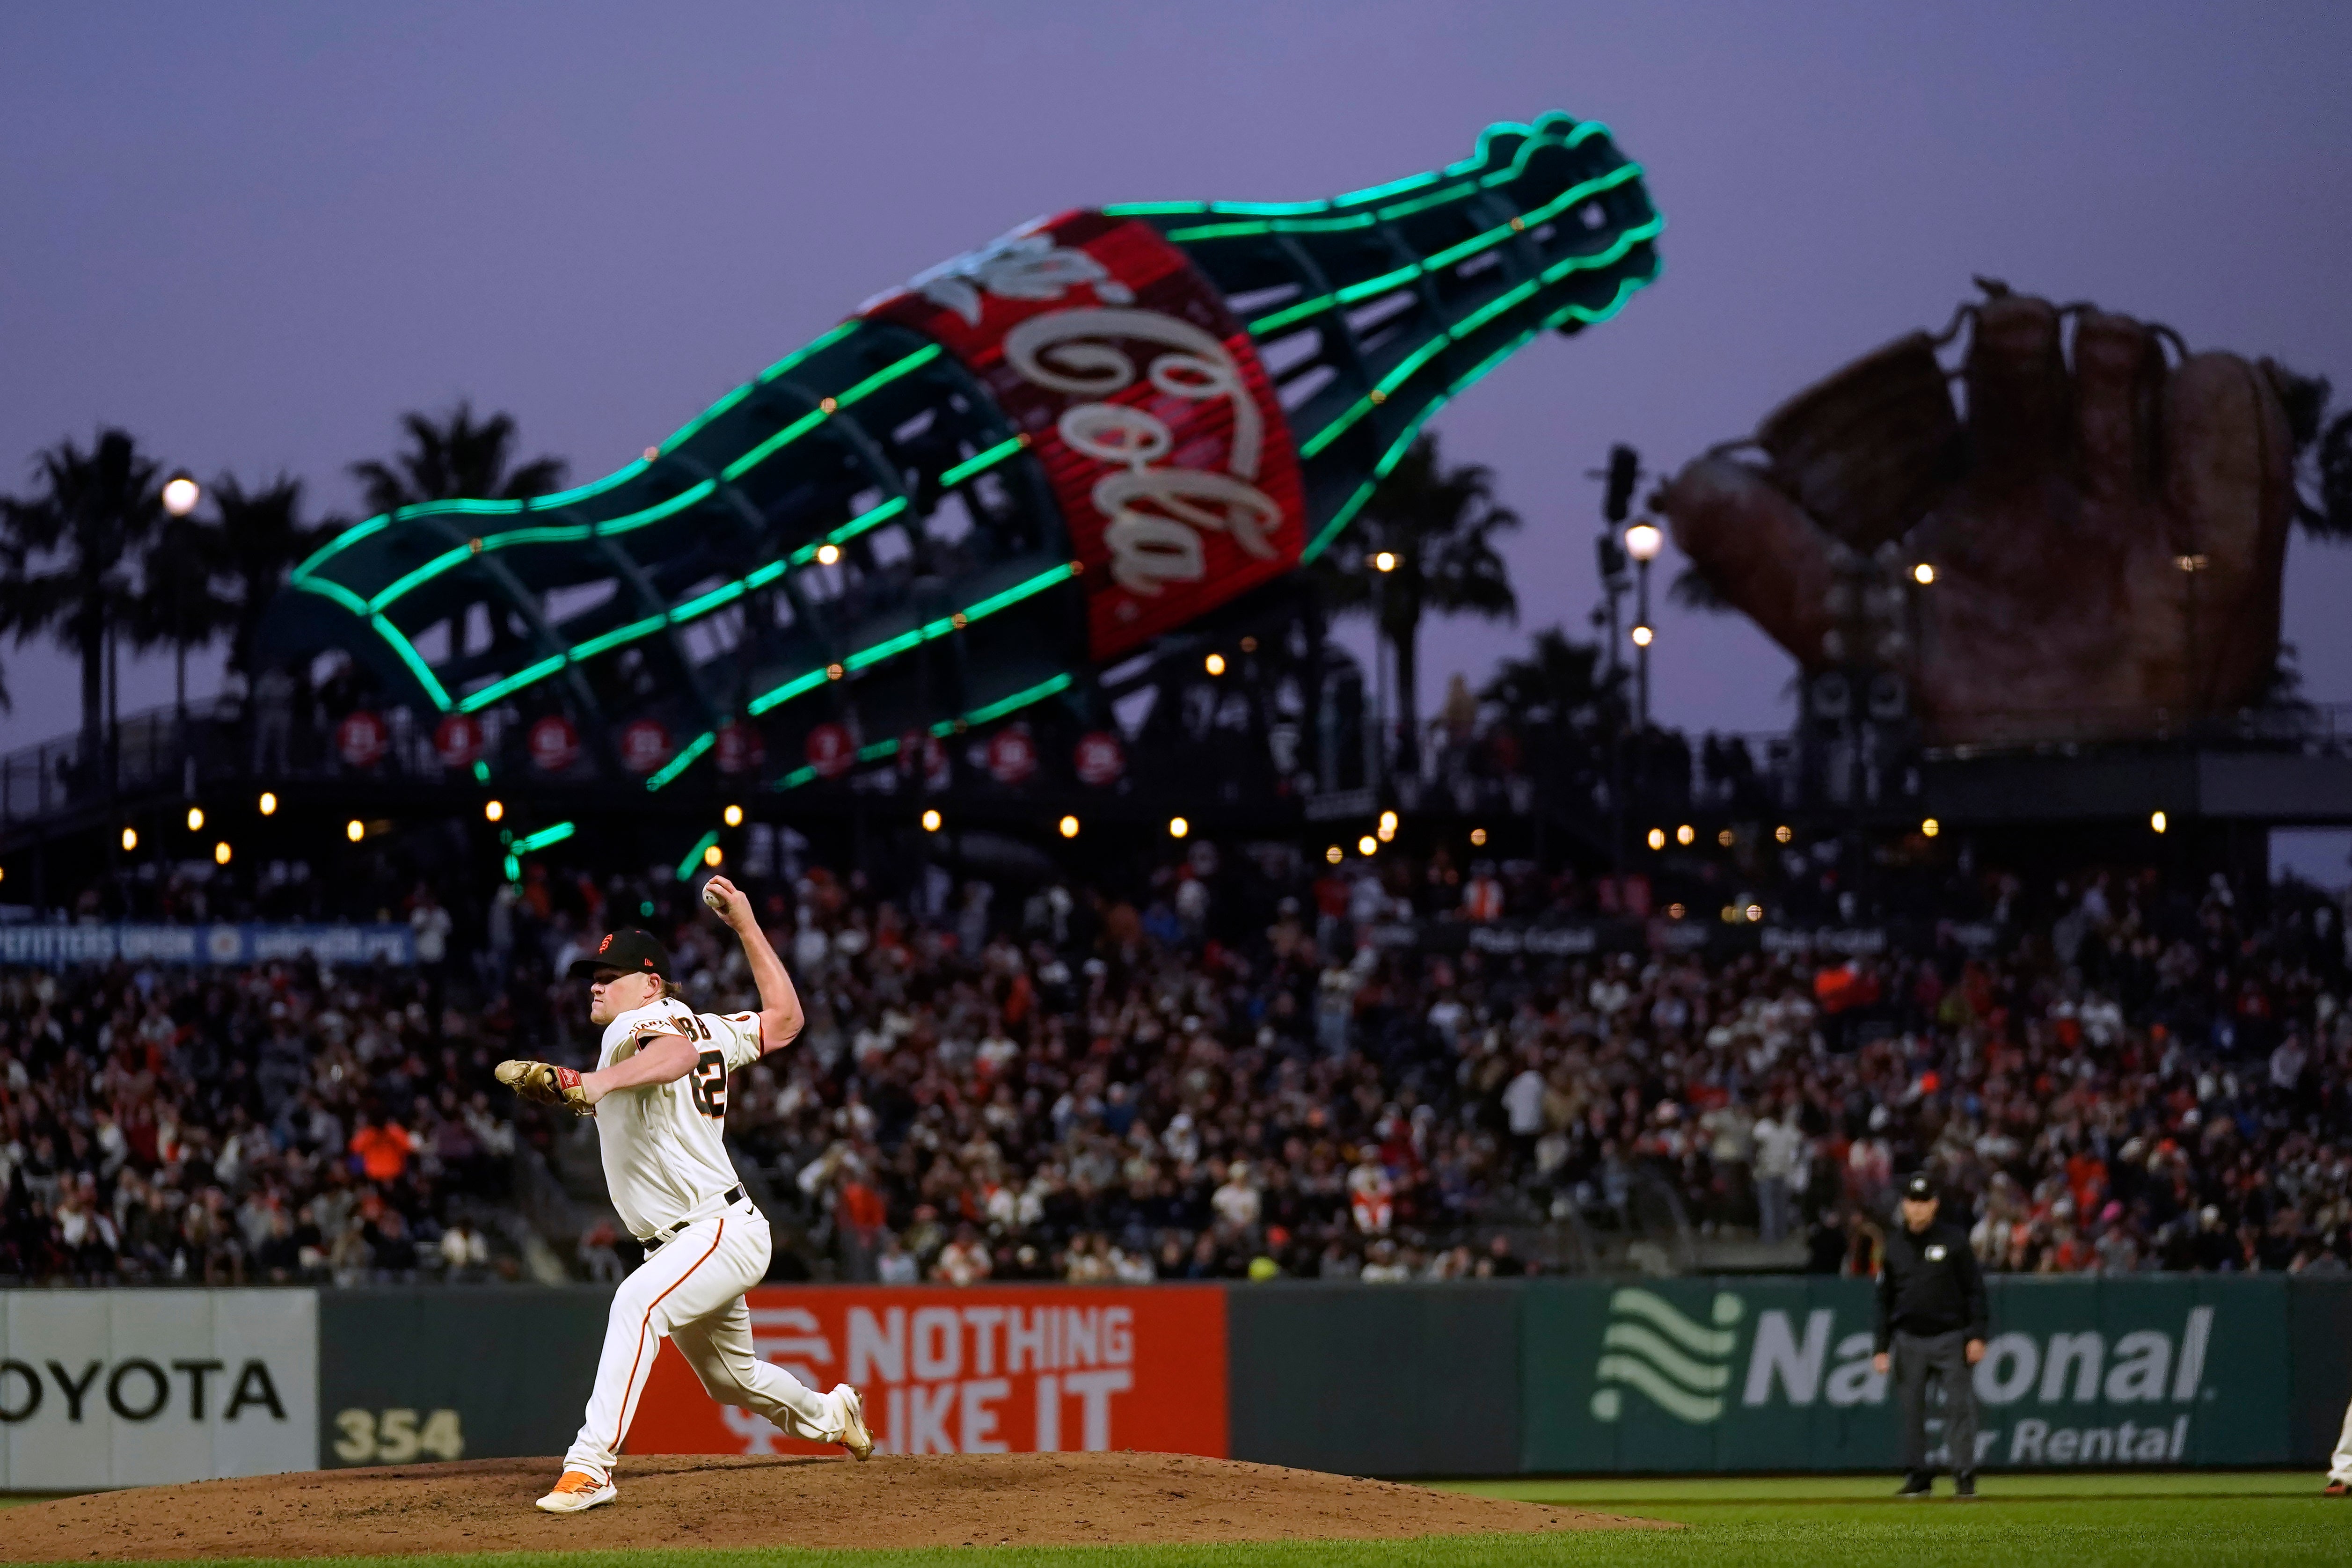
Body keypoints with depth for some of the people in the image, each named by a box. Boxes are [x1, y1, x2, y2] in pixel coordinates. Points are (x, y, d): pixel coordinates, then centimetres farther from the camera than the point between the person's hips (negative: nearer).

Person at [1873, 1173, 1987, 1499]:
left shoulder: (1953, 1240, 1)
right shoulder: (1894, 1245, 9)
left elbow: (1974, 1290, 1)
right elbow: (1885, 1301, 13)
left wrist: (1976, 1336, -8)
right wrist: (1881, 1347, 7)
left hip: (1950, 1337, -3)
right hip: (1909, 1340, 3)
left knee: (1959, 1406, -6)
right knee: (1912, 1408, 3)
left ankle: (1964, 1475, -3)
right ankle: (1917, 1475, 9)